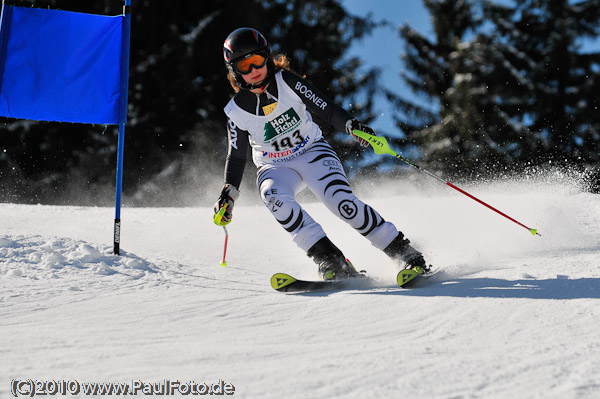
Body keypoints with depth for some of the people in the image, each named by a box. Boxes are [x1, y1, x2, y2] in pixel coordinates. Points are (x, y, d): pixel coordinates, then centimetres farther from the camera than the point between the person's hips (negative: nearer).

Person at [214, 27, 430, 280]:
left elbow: (325, 108, -10)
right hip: (275, 167, 1)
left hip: (313, 152, -1)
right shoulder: (237, 111, -9)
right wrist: (228, 193, -11)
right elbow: (237, 156, 1)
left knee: (343, 202, -25)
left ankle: (404, 252, -16)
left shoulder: (286, 82, -12)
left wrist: (351, 125, -27)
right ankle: (330, 261, -32)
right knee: (274, 197, -34)